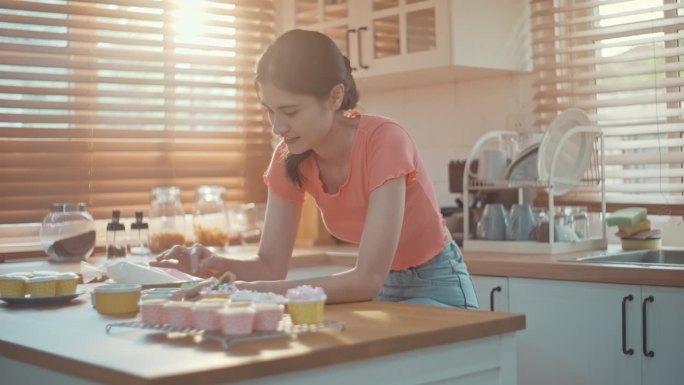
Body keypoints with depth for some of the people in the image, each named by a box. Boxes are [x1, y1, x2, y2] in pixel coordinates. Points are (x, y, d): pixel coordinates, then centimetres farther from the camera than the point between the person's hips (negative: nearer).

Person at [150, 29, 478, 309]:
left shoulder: (384, 141, -30)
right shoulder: (291, 158, -11)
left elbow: (369, 278, -34)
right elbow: (272, 265, -10)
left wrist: (258, 291, -38)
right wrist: (215, 265, -29)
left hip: (437, 288, -5)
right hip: (382, 289, 5)